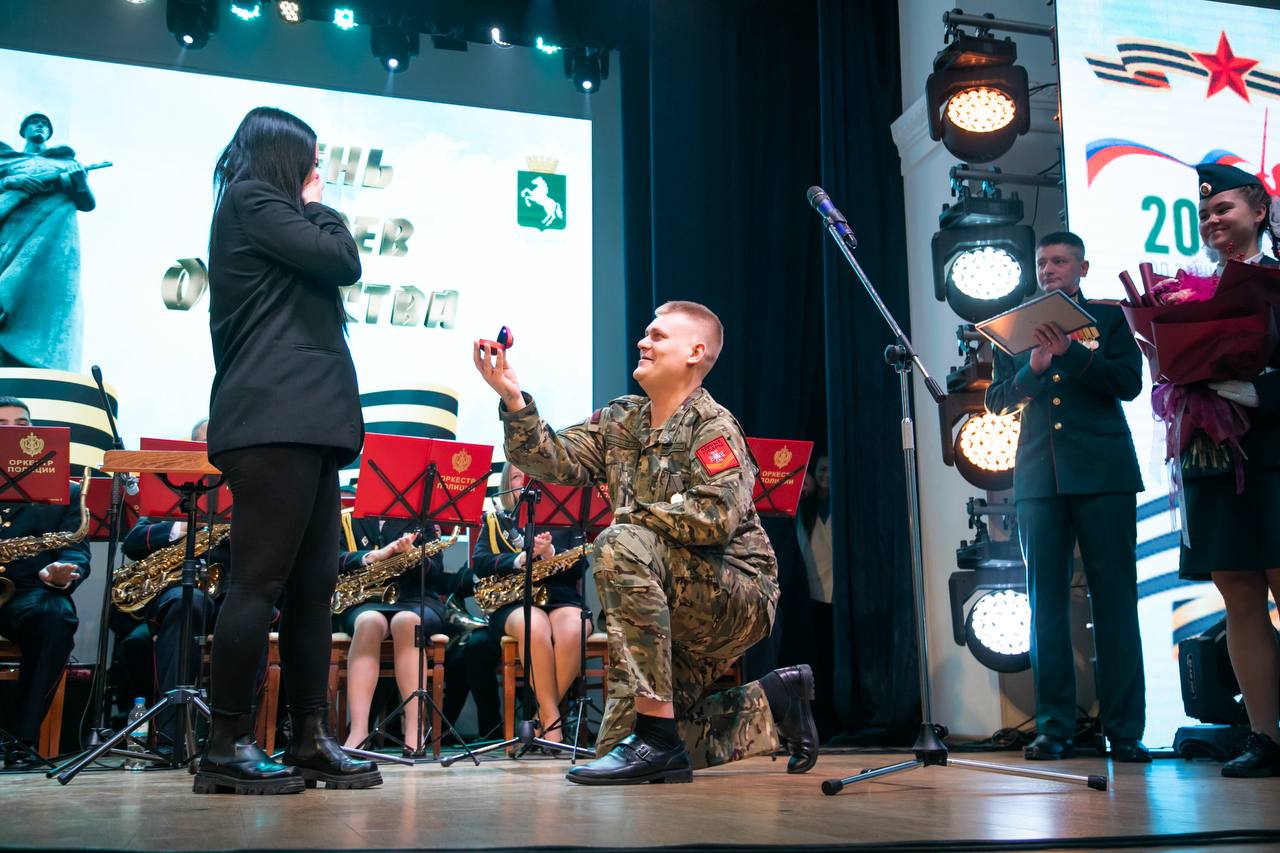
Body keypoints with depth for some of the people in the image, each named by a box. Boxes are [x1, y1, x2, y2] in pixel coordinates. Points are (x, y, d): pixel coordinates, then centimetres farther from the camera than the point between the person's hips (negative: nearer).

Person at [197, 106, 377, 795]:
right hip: (275, 421, -10)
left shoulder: (261, 210, 29)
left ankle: (310, 739, 8)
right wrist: (317, 207, 8)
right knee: (260, 580, -11)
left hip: (303, 423, 10)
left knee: (312, 584, 6)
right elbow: (342, 262, -5)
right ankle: (226, 745, -8)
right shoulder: (253, 200, 1)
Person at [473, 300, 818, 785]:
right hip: (677, 615, 8)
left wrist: (633, 515, -15)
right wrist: (514, 401, -15)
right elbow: (556, 460, -1)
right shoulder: (620, 422, 11)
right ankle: (773, 704, 22)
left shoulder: (713, 426, -11)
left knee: (619, 547, -31)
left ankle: (657, 737, -29)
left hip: (741, 597, -8)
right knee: (617, 742, 5)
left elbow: (715, 517, -27)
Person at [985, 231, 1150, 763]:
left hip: (1102, 472, -2)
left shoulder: (1108, 317, 10)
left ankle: (1125, 729, -1)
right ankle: (1055, 728, 3)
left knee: (1114, 597, -3)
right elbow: (997, 401, 10)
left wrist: (1070, 352, -13)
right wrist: (1033, 368, -7)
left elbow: (1129, 382, -3)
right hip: (1039, 475, 2)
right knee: (1046, 600, 0)